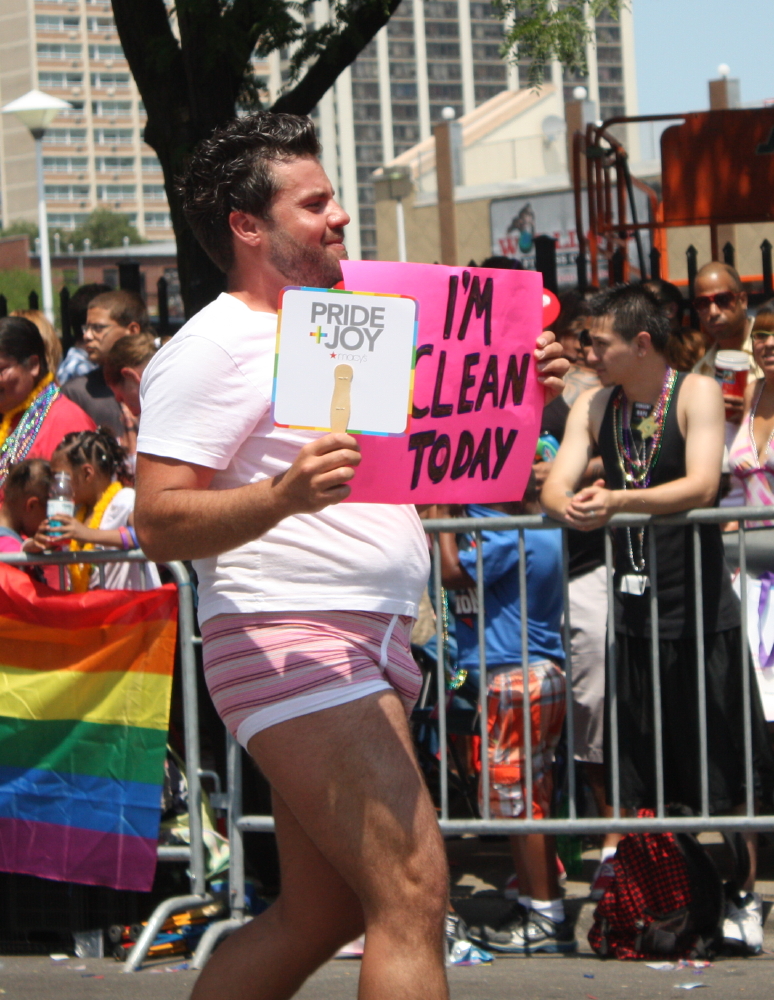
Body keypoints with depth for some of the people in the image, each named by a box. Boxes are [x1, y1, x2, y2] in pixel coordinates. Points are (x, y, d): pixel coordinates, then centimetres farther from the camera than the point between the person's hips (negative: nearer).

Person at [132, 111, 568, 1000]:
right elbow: (159, 523, -16)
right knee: (412, 893, -16)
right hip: (287, 639, -10)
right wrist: (284, 495, -32)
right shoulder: (209, 349, -8)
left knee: (320, 915, 12)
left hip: (372, 644, 10)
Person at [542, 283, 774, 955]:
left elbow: (702, 485, -20)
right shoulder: (596, 407, 9)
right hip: (633, 609, 4)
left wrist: (616, 500, -32)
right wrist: (569, 507, -25)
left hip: (700, 609, -4)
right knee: (632, 773, 6)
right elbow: (556, 485, -1)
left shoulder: (697, 394, -6)